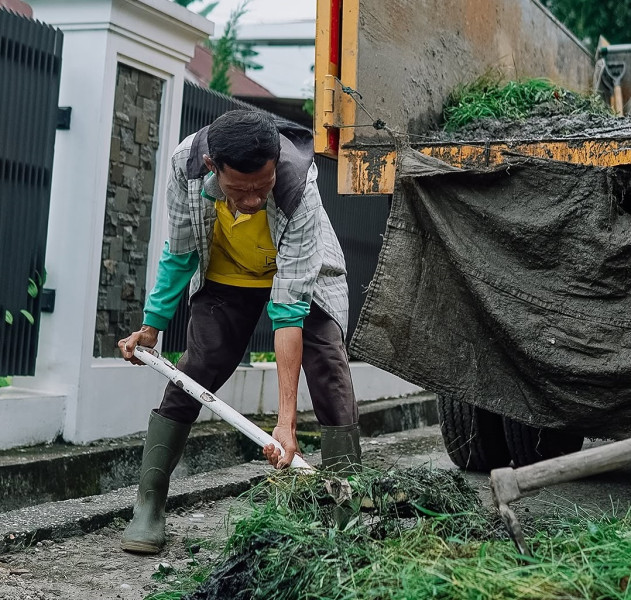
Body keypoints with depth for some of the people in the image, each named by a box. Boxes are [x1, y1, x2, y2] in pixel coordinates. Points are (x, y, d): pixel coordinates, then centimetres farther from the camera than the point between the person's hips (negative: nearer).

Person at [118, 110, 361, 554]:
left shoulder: (299, 189, -41)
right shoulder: (187, 165, -32)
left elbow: (290, 306, -42)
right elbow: (179, 253, -11)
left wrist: (286, 421, -45)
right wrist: (152, 326, -5)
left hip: (301, 271, -2)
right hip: (226, 276, 2)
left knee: (327, 364, -22)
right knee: (194, 371, -9)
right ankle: (148, 507, 0)